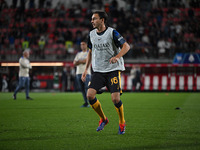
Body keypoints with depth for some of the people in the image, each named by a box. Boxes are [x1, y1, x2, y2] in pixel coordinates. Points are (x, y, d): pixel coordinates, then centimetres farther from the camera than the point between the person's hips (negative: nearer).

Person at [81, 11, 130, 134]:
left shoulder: (112, 33, -8)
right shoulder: (91, 34, 8)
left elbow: (126, 46, -11)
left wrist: (117, 57, -28)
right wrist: (86, 69, 17)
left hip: (113, 70, -5)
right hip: (98, 71, 5)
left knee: (115, 98, -14)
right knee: (90, 95, -13)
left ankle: (122, 122, 12)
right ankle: (103, 119, 9)